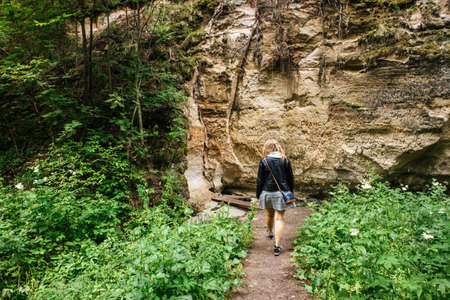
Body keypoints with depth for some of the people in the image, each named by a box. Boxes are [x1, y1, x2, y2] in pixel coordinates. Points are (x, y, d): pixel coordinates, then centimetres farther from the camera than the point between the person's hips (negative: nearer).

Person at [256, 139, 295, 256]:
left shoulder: (264, 161, -8)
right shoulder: (285, 160, -3)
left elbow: (260, 180, -5)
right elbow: (290, 178, 4)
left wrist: (258, 194, 6)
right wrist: (290, 192, 17)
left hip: (267, 192, 0)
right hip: (282, 192, 0)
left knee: (269, 214, 23)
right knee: (279, 218, 3)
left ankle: (270, 233, 48)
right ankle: (277, 246, 0)